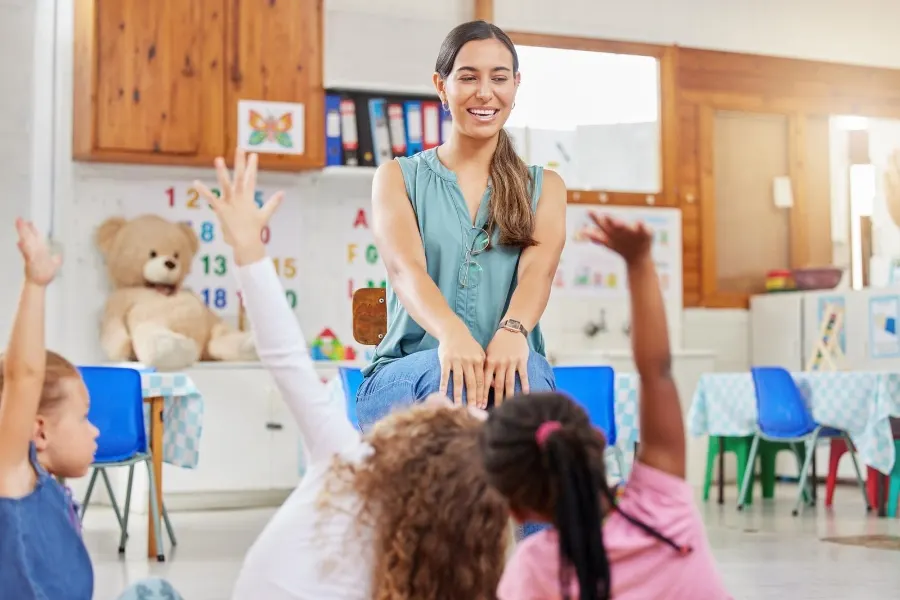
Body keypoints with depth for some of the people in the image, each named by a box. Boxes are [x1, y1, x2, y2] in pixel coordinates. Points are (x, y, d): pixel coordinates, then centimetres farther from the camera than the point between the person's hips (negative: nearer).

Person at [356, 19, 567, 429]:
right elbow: (405, 267, -10)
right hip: (407, 373, -1)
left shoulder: (544, 187, 15)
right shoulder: (399, 178, 11)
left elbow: (539, 268, -6)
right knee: (447, 373, -36)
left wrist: (513, 331, -31)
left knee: (527, 372, -35)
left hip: (511, 367, 1)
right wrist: (452, 334, -33)